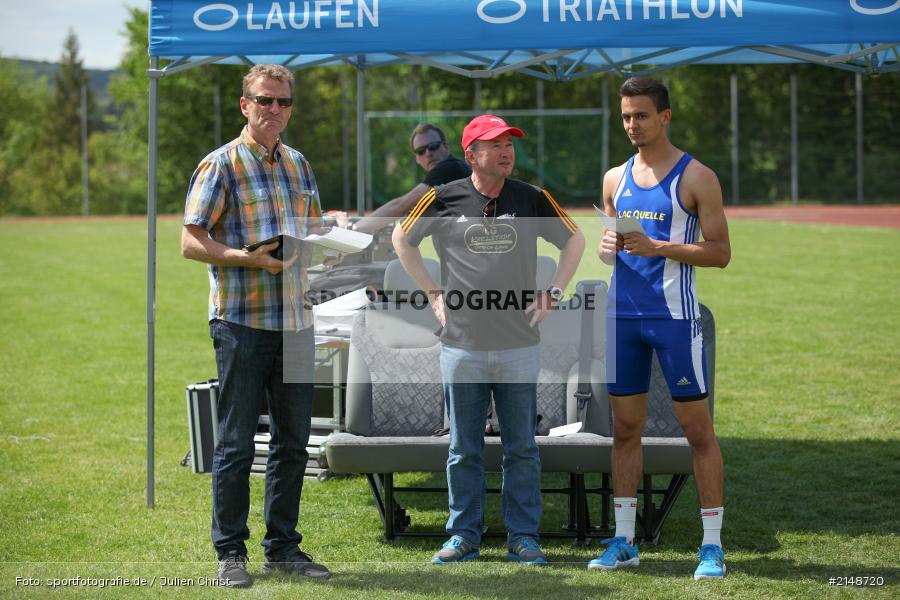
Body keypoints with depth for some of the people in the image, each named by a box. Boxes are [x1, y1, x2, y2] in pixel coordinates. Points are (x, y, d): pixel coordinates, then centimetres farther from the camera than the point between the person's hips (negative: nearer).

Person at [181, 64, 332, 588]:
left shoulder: (299, 165, 15)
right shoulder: (221, 165, -4)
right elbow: (191, 243, -8)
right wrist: (249, 258, -22)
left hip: (296, 321, 6)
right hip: (242, 321, -6)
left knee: (293, 441, 9)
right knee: (237, 442, -2)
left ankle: (283, 547, 18)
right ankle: (231, 552, 6)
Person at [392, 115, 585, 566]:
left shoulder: (532, 200, 2)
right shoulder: (444, 200, -2)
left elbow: (574, 239, 16)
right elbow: (402, 237, 13)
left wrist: (553, 292, 7)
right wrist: (432, 293, 8)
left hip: (519, 346, 1)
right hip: (461, 345, -1)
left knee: (521, 447, 5)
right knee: (463, 448, 7)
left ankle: (523, 537, 13)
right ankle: (463, 536, 16)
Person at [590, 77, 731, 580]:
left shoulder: (696, 177, -3)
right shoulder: (616, 179, 13)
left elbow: (720, 252, -6)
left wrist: (657, 247, -16)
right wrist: (607, 247, -2)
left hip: (674, 316, -5)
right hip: (623, 312, 5)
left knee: (698, 429, -2)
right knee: (626, 428, 8)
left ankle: (713, 546, 2)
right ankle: (624, 542, 15)